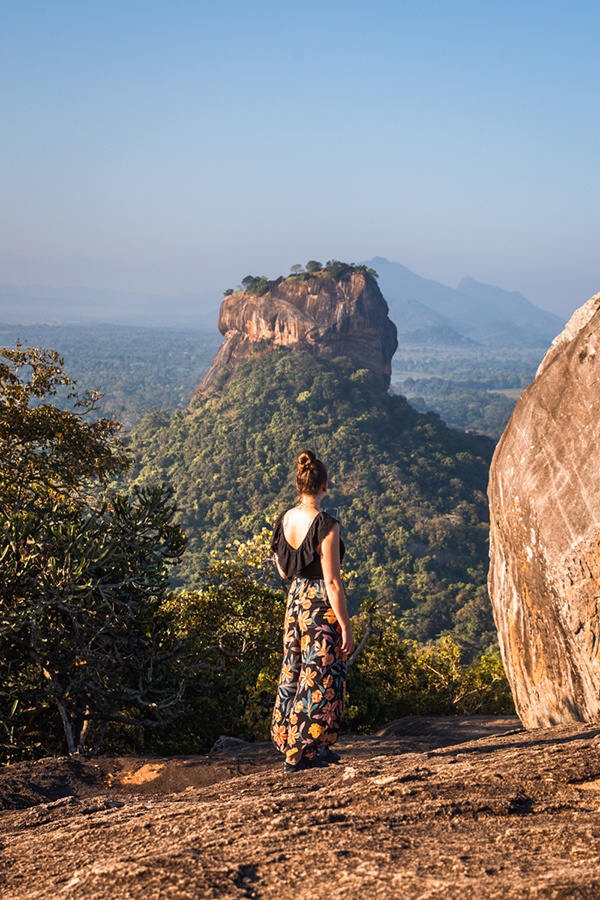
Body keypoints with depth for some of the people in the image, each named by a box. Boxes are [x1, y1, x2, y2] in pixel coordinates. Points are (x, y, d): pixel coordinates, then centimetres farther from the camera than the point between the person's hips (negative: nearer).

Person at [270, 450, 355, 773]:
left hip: (295, 599, 7)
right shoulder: (325, 524, -19)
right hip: (322, 604, -7)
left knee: (294, 672, 16)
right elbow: (332, 582, -19)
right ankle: (300, 753, 8)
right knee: (319, 678, 3)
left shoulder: (284, 520, 1)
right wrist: (346, 627, -14)